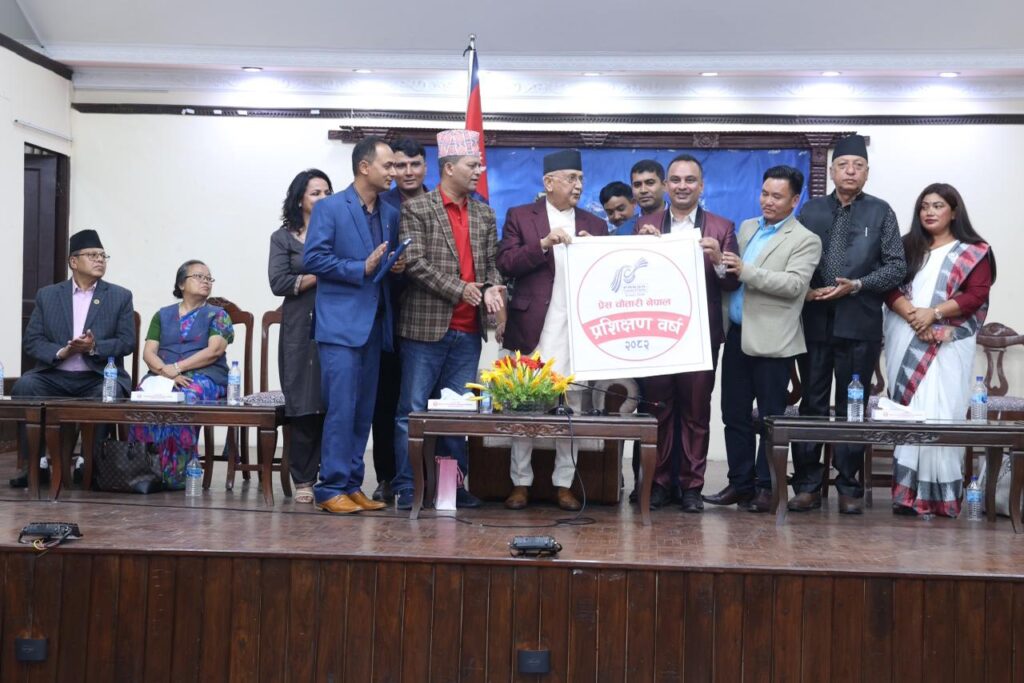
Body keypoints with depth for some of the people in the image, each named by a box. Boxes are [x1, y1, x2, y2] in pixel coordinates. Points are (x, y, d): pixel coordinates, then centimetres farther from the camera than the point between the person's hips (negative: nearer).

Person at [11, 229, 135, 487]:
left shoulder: (120, 297, 9)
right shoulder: (47, 295, 12)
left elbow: (127, 342, 1)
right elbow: (31, 341, 4)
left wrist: (95, 347, -18)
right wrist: (61, 352, -15)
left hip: (99, 377, -1)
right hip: (54, 375, 1)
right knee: (24, 386, -28)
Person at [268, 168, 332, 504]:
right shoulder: (283, 238, 10)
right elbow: (279, 283, 0)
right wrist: (321, 275, -6)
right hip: (301, 330, -1)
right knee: (303, 406, -3)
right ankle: (304, 480, 4)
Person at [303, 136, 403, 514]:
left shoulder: (390, 214, 15)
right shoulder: (329, 208, -3)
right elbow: (313, 258, -10)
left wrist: (396, 267, -1)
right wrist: (362, 268, -15)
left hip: (375, 323, 7)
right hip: (340, 323, -6)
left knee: (364, 410, 8)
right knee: (341, 408, -9)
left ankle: (352, 485, 15)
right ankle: (330, 489, -3)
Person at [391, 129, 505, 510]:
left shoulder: (484, 215, 15)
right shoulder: (416, 209, -2)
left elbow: (490, 263, 15)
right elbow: (414, 261, -10)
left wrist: (492, 288, -6)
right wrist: (459, 289, -14)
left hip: (467, 331, 5)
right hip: (425, 326, -5)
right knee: (413, 410, 0)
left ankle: (453, 484, 18)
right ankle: (406, 487, 7)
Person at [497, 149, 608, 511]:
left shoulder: (594, 225, 15)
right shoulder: (520, 216, 6)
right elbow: (505, 264, -5)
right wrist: (543, 244, -15)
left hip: (578, 331, 2)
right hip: (533, 328, -2)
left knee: (573, 407, 3)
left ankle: (564, 484, 12)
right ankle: (521, 483, 12)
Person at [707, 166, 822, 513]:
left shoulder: (805, 241, -4)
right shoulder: (747, 228, 16)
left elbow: (794, 284, -18)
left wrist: (745, 271, -24)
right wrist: (720, 263, -2)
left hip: (771, 341, -6)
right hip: (737, 335, 6)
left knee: (770, 417, 2)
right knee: (734, 414, 8)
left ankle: (765, 487, 11)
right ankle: (740, 482, 17)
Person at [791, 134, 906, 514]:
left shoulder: (880, 212, 5)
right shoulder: (811, 210, 10)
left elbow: (897, 266, -1)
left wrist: (856, 285, -12)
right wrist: (804, 290, -9)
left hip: (859, 323, -1)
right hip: (815, 321, 1)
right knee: (812, 404, 4)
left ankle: (849, 486, 12)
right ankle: (808, 484, 10)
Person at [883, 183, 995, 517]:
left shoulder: (974, 252, 6)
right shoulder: (907, 247, 15)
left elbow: (976, 295, -4)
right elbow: (889, 286, 5)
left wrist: (934, 313, -15)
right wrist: (911, 314, -13)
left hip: (947, 345, -3)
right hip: (906, 343, 3)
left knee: (939, 414, -10)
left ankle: (941, 493, -6)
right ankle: (908, 491, 1)